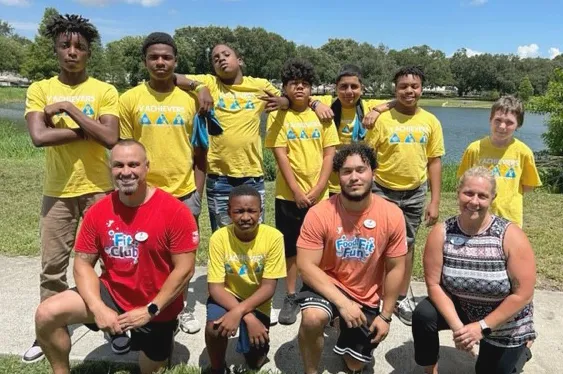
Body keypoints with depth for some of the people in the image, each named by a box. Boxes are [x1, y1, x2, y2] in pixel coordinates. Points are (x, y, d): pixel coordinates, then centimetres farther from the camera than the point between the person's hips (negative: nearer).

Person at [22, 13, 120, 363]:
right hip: (57, 192, 2)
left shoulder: (105, 91, -3)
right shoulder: (39, 90, 1)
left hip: (98, 190, -1)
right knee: (53, 266, 11)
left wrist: (69, 109, -16)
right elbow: (39, 136, -15)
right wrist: (88, 129, -14)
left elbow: (110, 139, -17)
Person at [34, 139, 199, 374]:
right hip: (112, 293, 3)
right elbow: (83, 263, -5)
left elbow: (184, 270, -19)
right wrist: (98, 308, -18)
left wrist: (150, 310, -18)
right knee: (47, 314, -16)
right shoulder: (98, 211, -9)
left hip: (157, 307, -2)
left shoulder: (175, 211, -22)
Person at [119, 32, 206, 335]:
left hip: (183, 192, 1)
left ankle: (182, 307, 32)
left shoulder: (191, 98, 1)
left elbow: (200, 152, 4)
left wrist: (198, 194, 0)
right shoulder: (130, 99, -1)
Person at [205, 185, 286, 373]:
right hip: (227, 296, 0)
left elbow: (269, 287, -18)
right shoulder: (219, 238, -20)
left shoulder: (273, 237, -22)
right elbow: (215, 287, -18)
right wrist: (248, 317, -30)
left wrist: (238, 311, -32)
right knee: (214, 328, -29)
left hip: (257, 301, 0)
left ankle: (259, 345, 28)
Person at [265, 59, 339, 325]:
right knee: (290, 248, 7)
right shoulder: (278, 115, -1)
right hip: (289, 194, -1)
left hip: (319, 194, 1)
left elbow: (329, 154, 0)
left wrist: (317, 189, -9)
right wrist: (296, 191, -13)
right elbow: (280, 155, -7)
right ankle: (290, 297, 20)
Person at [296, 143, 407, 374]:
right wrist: (342, 302, -27)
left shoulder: (392, 215, -16)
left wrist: (385, 316, -3)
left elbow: (395, 269, -6)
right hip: (327, 286, -2)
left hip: (367, 297, 2)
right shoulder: (319, 214, -21)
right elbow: (306, 266, -19)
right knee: (312, 318, -35)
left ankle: (347, 338, 47)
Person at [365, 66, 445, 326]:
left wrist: (434, 201, 0)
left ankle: (402, 297, 31)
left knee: (407, 245, 15)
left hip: (414, 192, 3)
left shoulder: (430, 121, 1)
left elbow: (435, 162, 4)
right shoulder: (381, 118, -9)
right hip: (383, 190, -3)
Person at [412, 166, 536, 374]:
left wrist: (481, 327, -23)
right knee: (423, 316, -25)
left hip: (505, 323, -1)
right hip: (460, 309, 2)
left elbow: (523, 294, -22)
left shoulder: (510, 236, -24)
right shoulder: (441, 233, -18)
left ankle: (518, 351, 43)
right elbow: (434, 284, -15)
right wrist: (456, 325, -25)